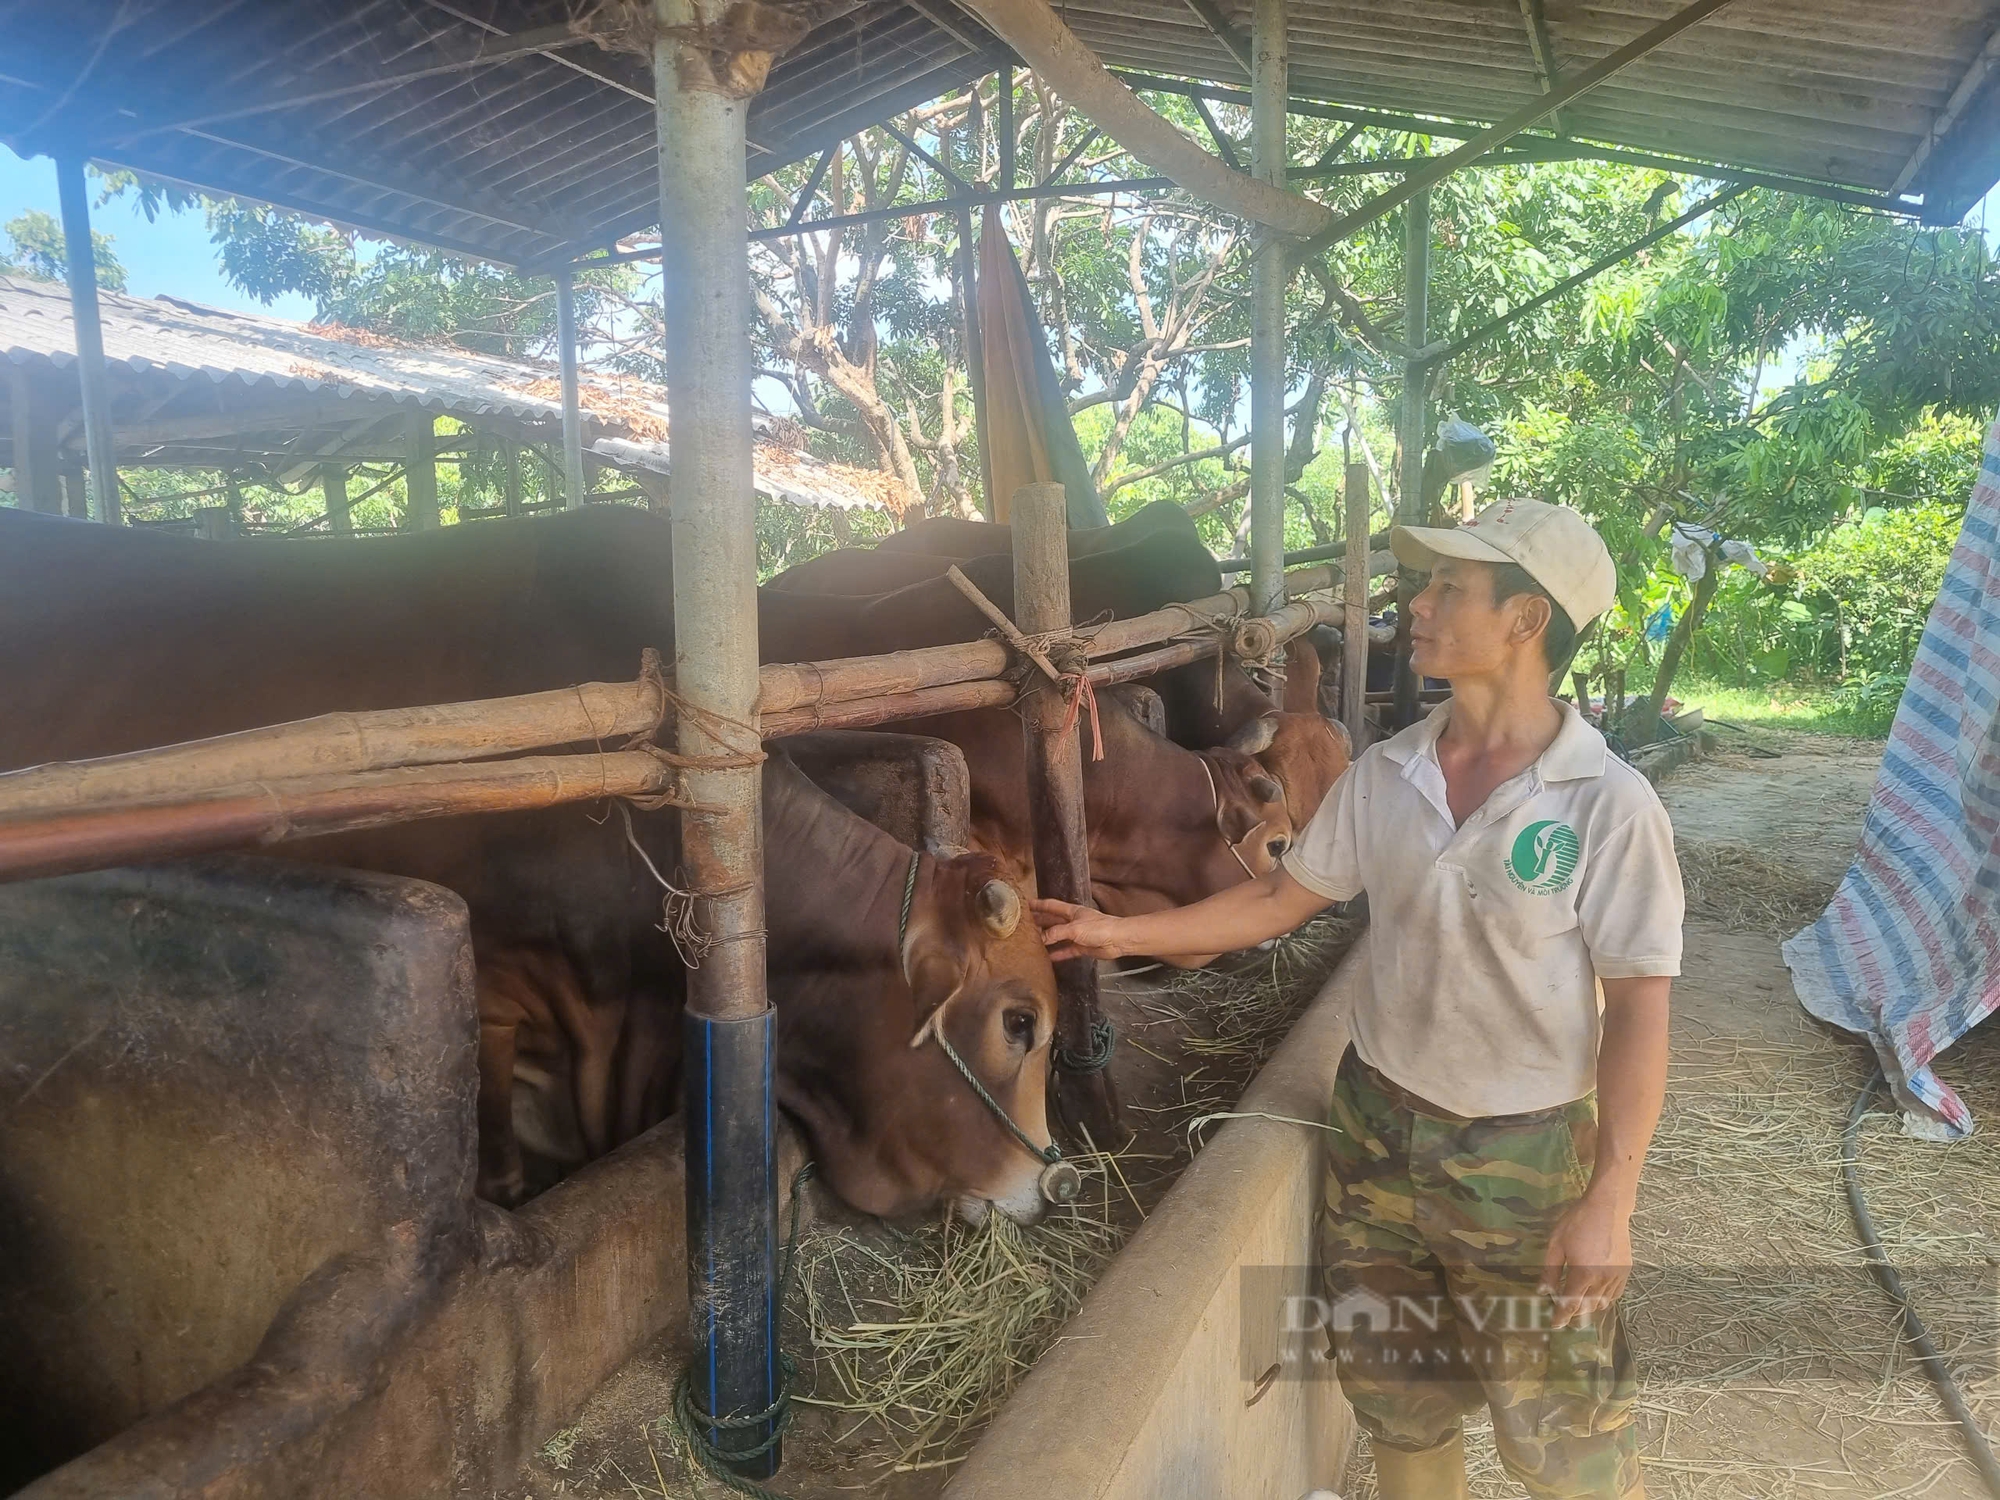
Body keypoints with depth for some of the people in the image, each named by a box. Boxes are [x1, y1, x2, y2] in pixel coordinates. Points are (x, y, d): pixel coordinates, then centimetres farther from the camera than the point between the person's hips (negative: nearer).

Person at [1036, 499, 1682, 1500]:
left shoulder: (1608, 805, -16)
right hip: (1376, 1127, 4)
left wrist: (1610, 1202, -15)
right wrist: (1124, 932, 7)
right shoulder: (1382, 778, -3)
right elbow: (1280, 899, 7)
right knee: (1400, 1405, 20)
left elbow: (1638, 1012, -13)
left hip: (1527, 1154, -4)